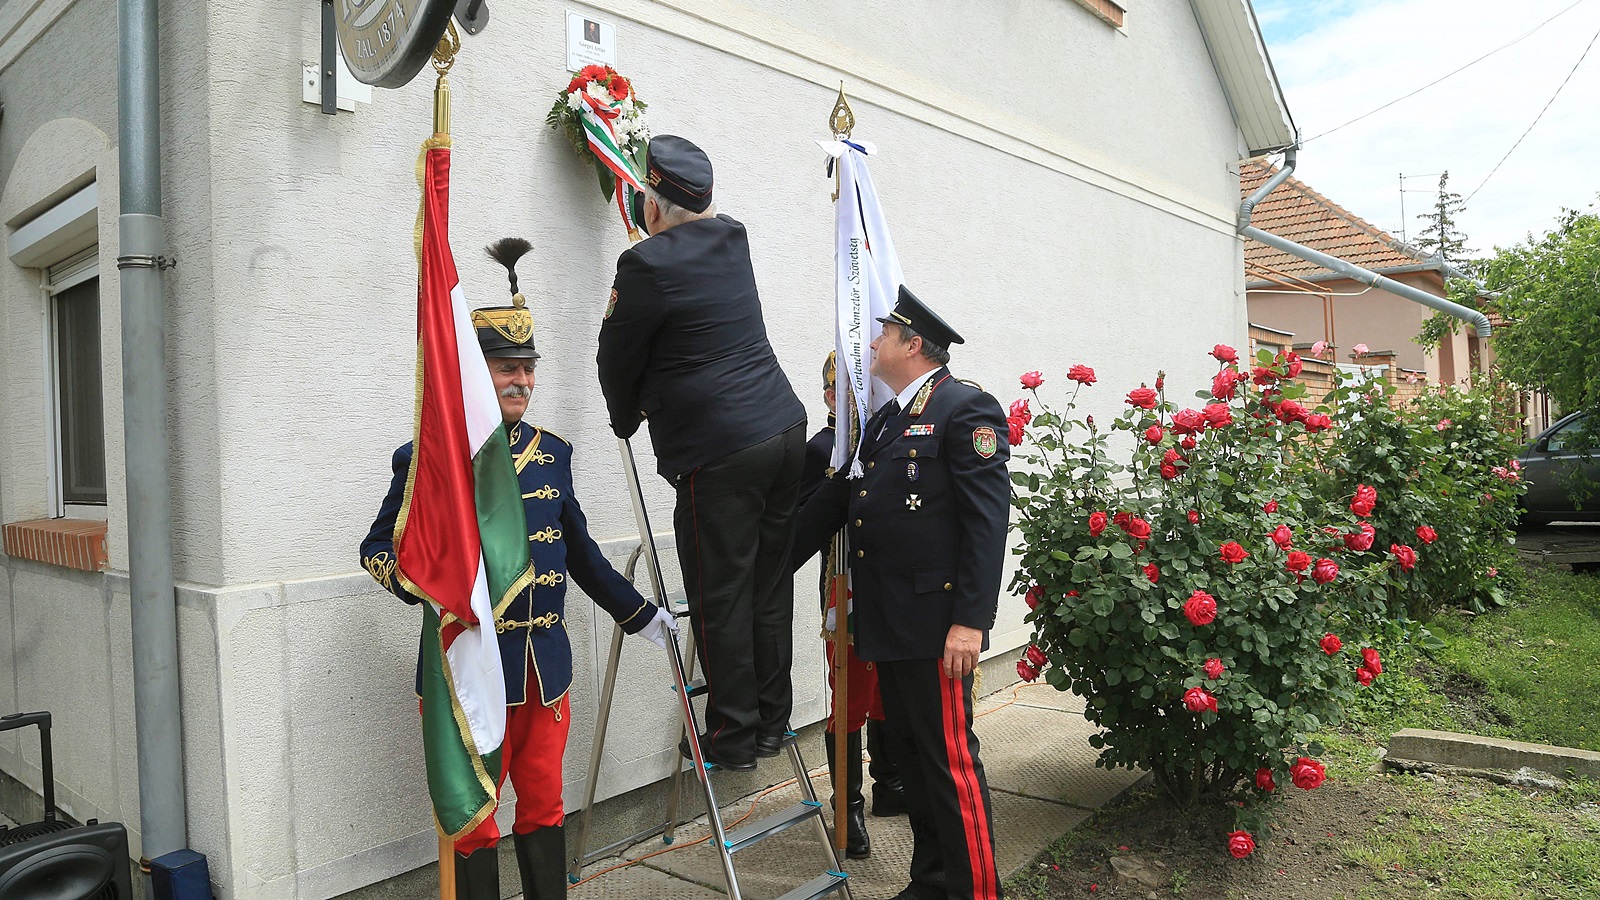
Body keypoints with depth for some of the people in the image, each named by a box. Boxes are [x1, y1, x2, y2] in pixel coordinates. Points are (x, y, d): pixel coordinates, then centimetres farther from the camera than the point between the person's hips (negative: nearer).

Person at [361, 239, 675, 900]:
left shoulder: (551, 452, 8)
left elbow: (579, 549, 15)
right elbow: (379, 548, -4)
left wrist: (640, 614, 17)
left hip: (546, 668, 5)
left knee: (544, 808, 17)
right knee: (474, 819, 11)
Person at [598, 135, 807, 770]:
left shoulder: (647, 264, -11)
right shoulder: (730, 239, 10)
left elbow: (618, 360, 0)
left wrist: (627, 421, 20)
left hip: (718, 454, -8)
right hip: (784, 431, 8)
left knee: (721, 599, 4)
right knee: (769, 586, 14)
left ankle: (733, 737, 15)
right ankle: (770, 723, 26)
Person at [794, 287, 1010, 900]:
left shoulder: (965, 408, -8)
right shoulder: (882, 421, 18)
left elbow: (987, 519, -16)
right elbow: (834, 502, 19)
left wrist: (971, 621, -21)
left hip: (934, 623, -9)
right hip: (887, 621, 9)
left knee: (950, 759, 0)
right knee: (909, 755, 16)